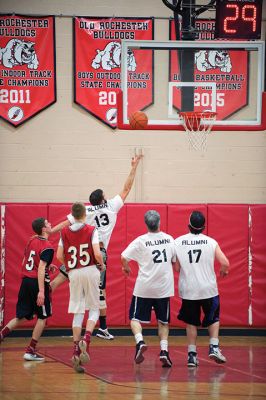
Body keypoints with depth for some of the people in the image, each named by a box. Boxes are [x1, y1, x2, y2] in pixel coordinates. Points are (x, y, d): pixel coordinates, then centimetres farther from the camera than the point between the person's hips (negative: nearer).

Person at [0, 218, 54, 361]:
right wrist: (41, 291, -25)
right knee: (42, 317, 7)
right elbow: (41, 269, -21)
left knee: (21, 317, 13)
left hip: (25, 281, 7)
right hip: (38, 283, -7)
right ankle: (30, 351, 5)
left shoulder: (31, 241, 11)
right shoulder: (47, 247, -13)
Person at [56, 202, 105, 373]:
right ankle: (86, 339, -15)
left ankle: (76, 351, 3)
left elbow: (59, 255, 2)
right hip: (90, 270, -2)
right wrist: (102, 265, 6)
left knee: (78, 312, 8)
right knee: (94, 308, 9)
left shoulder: (65, 232, 5)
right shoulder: (91, 230, -4)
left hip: (74, 273, 2)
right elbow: (97, 253, -14)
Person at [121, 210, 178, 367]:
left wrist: (126, 268, 8)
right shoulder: (169, 239, 2)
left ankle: (140, 341, -15)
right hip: (164, 288, 3)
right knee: (163, 321, 14)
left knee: (135, 318, 9)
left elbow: (124, 257, -12)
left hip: (144, 288, -3)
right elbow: (175, 262, 13)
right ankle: (164, 350, 0)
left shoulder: (141, 241, -9)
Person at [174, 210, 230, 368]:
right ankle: (214, 347, 1)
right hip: (208, 288, -1)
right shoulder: (211, 242, -5)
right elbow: (225, 263, -10)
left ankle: (192, 354, 8)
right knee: (213, 319, 18)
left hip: (188, 290, 1)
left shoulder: (178, 242, -2)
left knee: (191, 322, 14)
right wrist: (223, 271, 12)